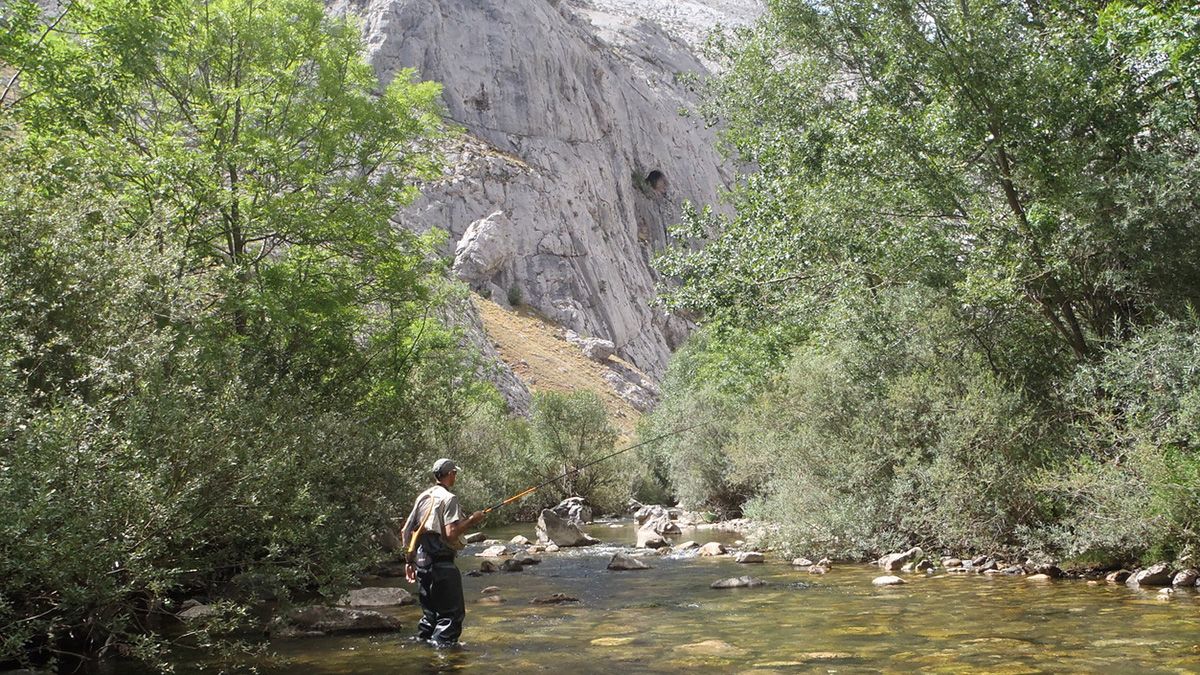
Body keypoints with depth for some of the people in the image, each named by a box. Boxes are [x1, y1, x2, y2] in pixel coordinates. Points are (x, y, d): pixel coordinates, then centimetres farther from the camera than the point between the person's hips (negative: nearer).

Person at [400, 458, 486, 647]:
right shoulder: (449, 498, -11)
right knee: (452, 612, -1)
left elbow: (405, 531, 14)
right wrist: (472, 520, -8)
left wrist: (409, 561, 20)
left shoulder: (422, 497, 12)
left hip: (421, 562, 8)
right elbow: (451, 533, -21)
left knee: (429, 612, 20)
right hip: (442, 563, -8)